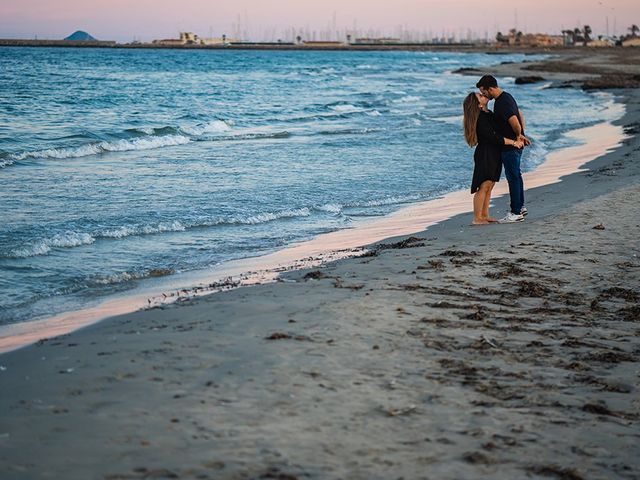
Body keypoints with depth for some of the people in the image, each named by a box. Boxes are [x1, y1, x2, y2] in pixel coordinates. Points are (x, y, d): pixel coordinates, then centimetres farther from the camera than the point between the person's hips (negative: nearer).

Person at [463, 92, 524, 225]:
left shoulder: (488, 114, 11)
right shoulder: (480, 119, -19)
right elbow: (493, 138, -23)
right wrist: (513, 142, -19)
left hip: (493, 155, 9)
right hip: (485, 155, -9)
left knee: (489, 187, 12)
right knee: (483, 187, -7)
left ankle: (484, 215, 17)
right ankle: (477, 218, -4)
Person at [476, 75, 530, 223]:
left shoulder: (502, 103, -23)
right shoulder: (506, 97, 10)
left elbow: (514, 121, -33)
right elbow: (520, 114, 21)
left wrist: (518, 135, -13)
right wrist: (521, 135, 14)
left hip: (510, 146, -10)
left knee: (513, 177, -4)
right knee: (516, 175, 19)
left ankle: (516, 212, 2)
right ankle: (520, 206, 30)